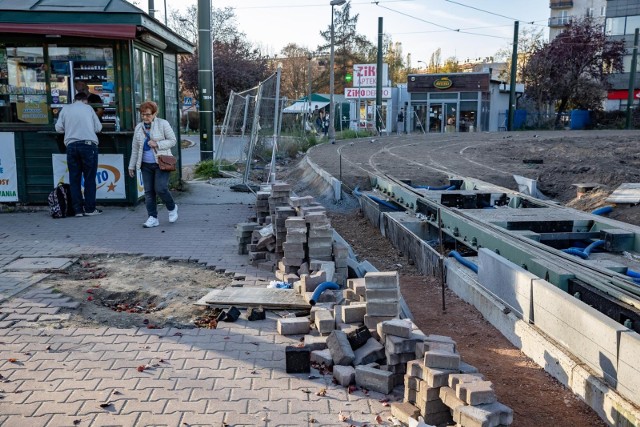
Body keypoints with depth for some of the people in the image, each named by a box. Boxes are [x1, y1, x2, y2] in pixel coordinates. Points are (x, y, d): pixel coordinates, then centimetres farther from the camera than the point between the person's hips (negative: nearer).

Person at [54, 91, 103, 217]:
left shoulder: (65, 109, 11)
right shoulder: (88, 108, 7)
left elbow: (58, 127, 7)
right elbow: (98, 128, 7)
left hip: (71, 145, 2)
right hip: (88, 144, -2)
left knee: (74, 179, 7)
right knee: (89, 178, 3)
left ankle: (78, 210, 8)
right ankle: (90, 209, 3)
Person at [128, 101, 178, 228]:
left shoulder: (163, 124, -3)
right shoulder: (138, 128, 10)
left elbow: (172, 140, -4)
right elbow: (135, 148, 15)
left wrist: (157, 144, -17)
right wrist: (132, 166, 16)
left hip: (161, 163, -5)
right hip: (146, 165, 5)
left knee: (160, 188, -13)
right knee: (148, 191, 2)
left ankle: (172, 208, 14)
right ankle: (153, 218, 9)